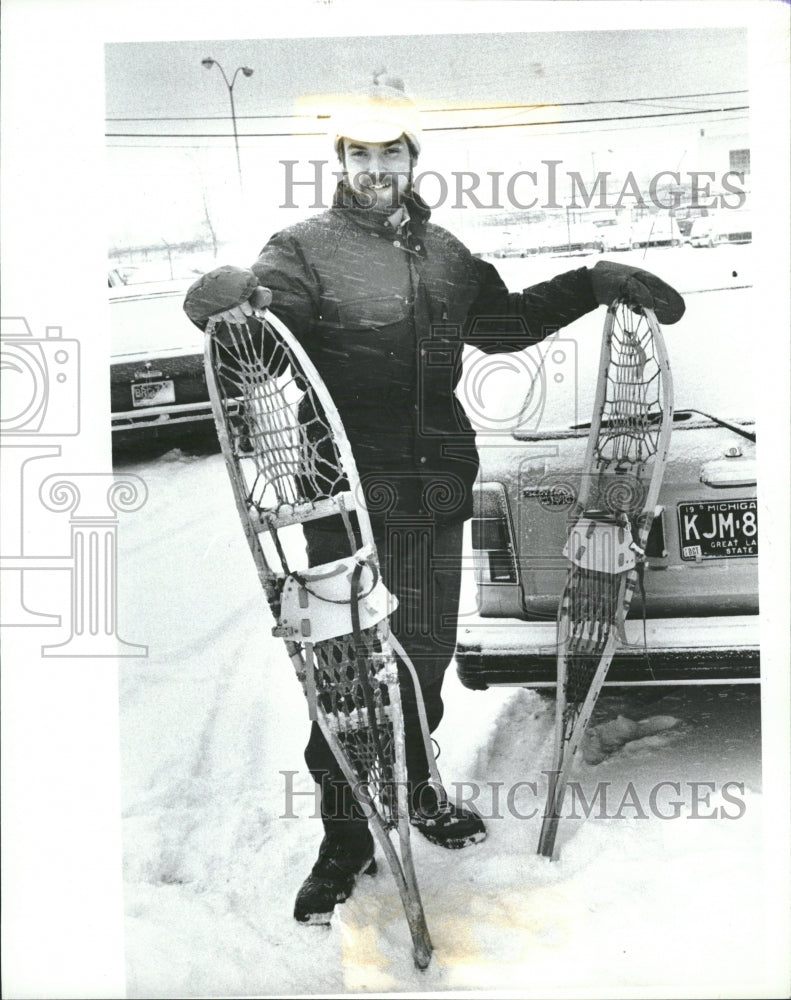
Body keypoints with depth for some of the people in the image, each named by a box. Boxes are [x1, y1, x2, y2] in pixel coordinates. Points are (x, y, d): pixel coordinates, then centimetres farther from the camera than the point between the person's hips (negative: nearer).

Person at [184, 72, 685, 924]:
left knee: (425, 653, 15)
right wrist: (241, 294, -40)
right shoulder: (308, 247, 0)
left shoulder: (445, 253, 16)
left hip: (436, 493, 5)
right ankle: (346, 836, 13)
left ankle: (410, 790, 36)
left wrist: (594, 285, 23)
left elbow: (504, 321, 30)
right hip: (347, 493, -5)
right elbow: (260, 291, -16)